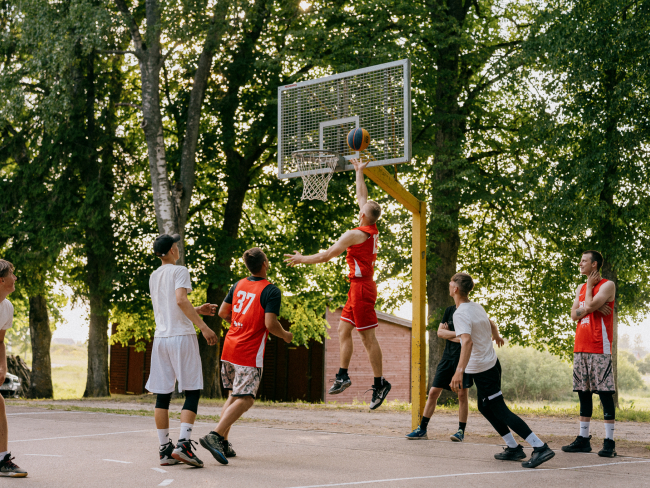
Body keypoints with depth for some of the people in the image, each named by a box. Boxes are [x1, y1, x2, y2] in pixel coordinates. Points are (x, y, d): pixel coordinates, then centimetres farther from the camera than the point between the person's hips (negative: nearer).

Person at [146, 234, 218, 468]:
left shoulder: (153, 276, 18)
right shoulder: (179, 271, -4)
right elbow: (180, 300, -19)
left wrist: (197, 310, 26)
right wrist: (203, 326, -19)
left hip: (160, 338, 7)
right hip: (181, 336, -7)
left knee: (162, 395, 6)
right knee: (192, 392, -2)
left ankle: (165, 449, 7)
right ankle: (183, 444, -15)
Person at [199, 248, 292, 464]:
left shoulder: (238, 285, 10)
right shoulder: (271, 291, -11)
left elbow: (223, 312, 18)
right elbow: (270, 324, -18)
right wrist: (285, 335, 1)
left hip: (229, 347, 7)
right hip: (250, 353, -7)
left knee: (234, 395, 17)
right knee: (245, 400, -6)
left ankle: (222, 442, 13)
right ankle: (215, 436, -20)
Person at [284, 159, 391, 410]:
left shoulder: (354, 235, -15)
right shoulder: (373, 229, 7)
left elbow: (326, 256, -10)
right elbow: (361, 196, 22)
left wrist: (301, 259, 3)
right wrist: (359, 172, 30)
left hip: (361, 287, -9)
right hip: (360, 287, 9)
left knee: (368, 336, -7)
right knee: (343, 329, 13)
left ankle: (380, 384, -4)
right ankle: (343, 375, 16)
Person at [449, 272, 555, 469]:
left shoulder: (460, 314, -19)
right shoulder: (478, 307, 8)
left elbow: (467, 341, -34)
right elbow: (489, 327, 27)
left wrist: (459, 370, -42)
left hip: (481, 370, -9)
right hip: (491, 363, 9)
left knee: (501, 411, -7)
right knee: (485, 408, 21)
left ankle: (540, 447, -15)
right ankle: (513, 448, 22)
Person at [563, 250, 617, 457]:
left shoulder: (607, 285, -4)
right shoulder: (580, 288, 19)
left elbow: (588, 306, -15)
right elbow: (575, 314, 8)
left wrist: (590, 286, 0)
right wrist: (594, 308, -7)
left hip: (599, 347, -7)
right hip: (580, 347, 7)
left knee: (605, 392, -7)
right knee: (583, 393, 9)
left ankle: (609, 442, -6)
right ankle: (583, 439, 14)